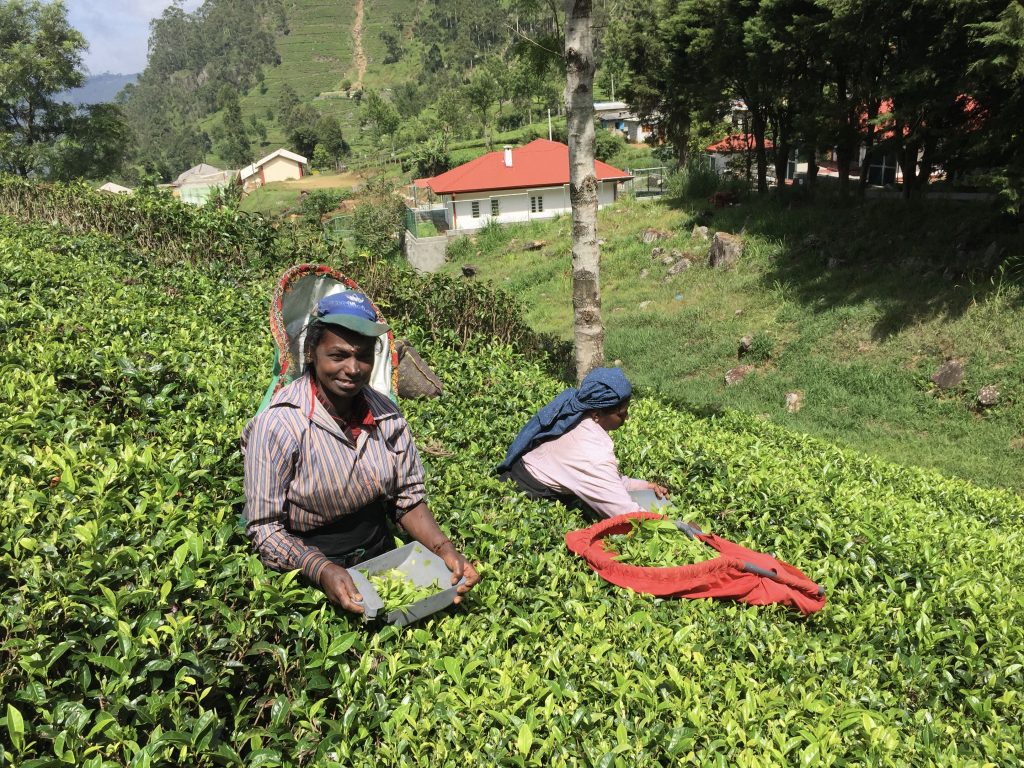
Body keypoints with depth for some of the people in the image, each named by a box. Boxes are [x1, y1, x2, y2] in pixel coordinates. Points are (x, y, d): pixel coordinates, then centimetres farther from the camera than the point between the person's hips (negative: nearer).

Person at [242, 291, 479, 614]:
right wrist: (323, 570, -30)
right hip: (310, 575, -4)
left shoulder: (387, 415, -3)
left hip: (381, 555, 4)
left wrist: (443, 548, -11)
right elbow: (264, 527, -15)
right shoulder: (278, 424, -18)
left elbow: (408, 498, 5)